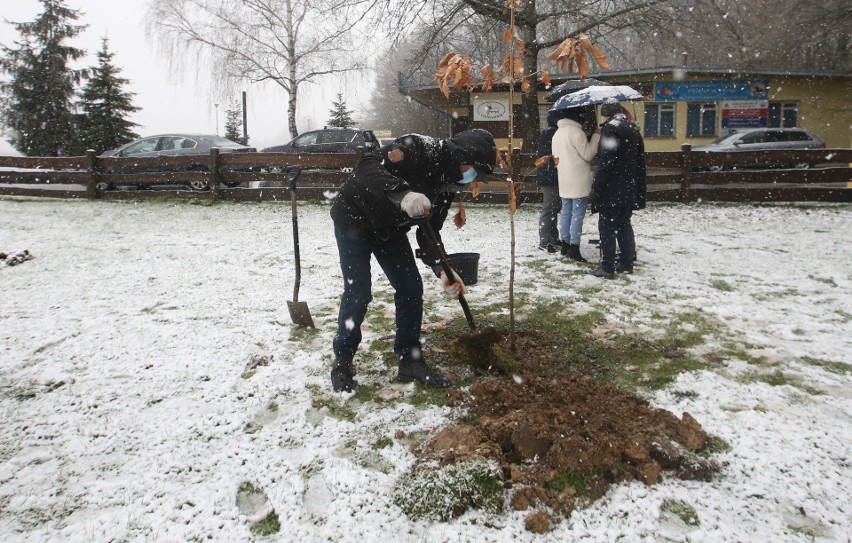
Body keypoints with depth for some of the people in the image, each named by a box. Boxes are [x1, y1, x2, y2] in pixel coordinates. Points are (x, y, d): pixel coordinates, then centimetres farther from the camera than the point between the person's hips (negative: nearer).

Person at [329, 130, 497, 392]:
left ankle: (410, 360, 14)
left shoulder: (449, 183, -1)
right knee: (358, 293, -10)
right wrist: (402, 194, -55)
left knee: (411, 289, 2)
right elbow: (367, 167, -39)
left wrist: (441, 268, -15)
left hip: (391, 230, 8)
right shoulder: (418, 149, -26)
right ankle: (343, 361, 10)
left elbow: (429, 230, 1)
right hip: (355, 220, -8)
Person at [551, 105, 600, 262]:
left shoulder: (557, 133, 13)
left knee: (566, 212, 13)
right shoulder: (576, 132, -14)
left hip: (564, 181, 8)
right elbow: (587, 154, -12)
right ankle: (574, 248, -4)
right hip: (579, 182, -8)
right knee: (578, 214, -4)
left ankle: (565, 245, 18)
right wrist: (596, 136, -6)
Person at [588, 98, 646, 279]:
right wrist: (639, 189, 22)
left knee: (607, 227, -3)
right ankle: (627, 264, 20)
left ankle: (607, 268, -3)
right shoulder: (633, 130, 14)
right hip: (629, 189, 8)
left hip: (611, 189, -8)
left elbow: (605, 162, -20)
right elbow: (640, 162, 17)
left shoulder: (610, 128, -12)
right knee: (624, 225, 15)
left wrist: (597, 186, -16)